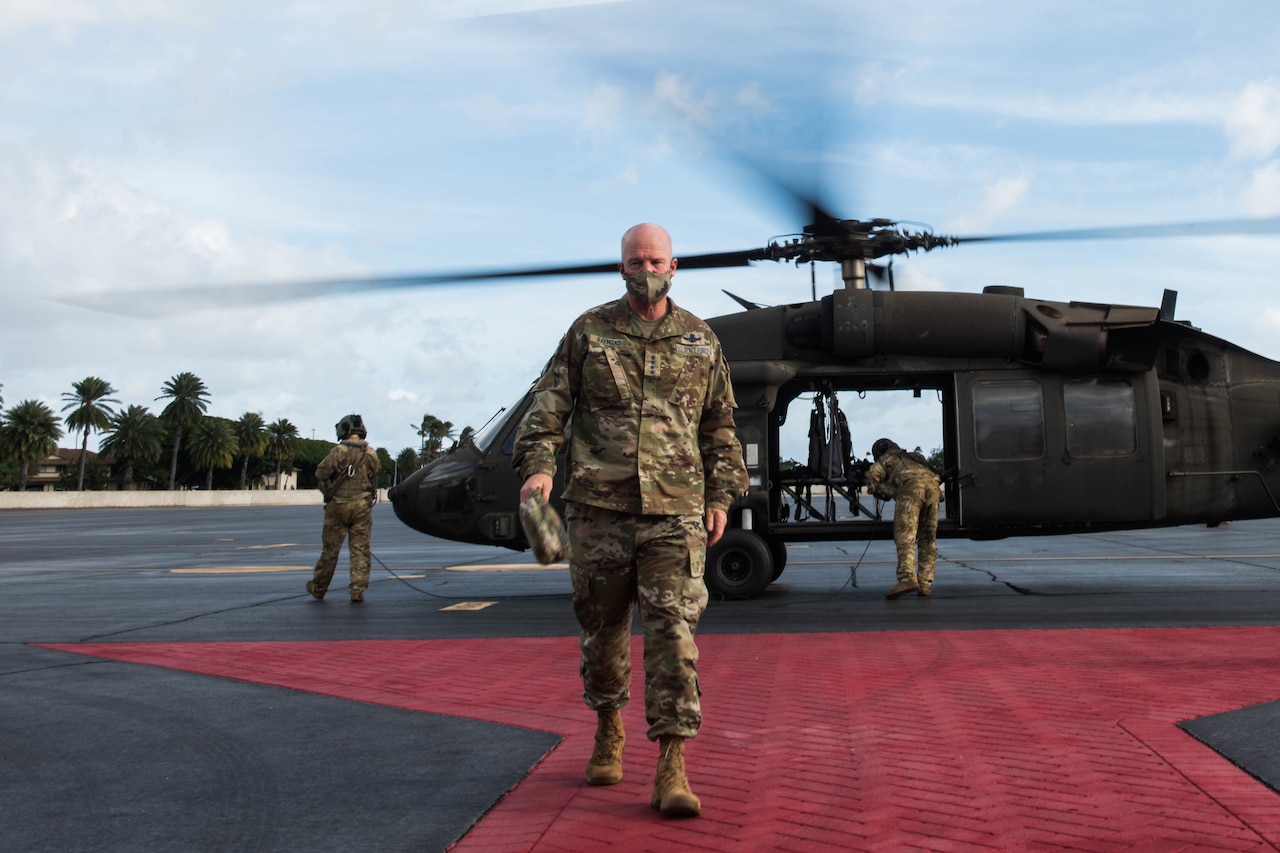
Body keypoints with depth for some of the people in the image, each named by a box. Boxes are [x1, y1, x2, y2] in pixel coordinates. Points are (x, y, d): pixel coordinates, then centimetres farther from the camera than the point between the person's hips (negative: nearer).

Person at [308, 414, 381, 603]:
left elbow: (320, 474, -6)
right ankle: (358, 591, 0)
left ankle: (318, 589, 21)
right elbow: (374, 478, 6)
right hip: (362, 506, 2)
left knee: (330, 548, 8)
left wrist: (328, 491, 10)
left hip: (338, 505, -2)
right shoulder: (371, 454, 0)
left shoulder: (338, 451, -9)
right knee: (360, 549, 4)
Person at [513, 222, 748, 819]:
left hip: (676, 511, 0)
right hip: (599, 506, 1)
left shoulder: (700, 341, 11)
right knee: (602, 626, 11)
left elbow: (719, 427, 15)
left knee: (673, 631, -8)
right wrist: (538, 464, -12)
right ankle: (608, 731, 34)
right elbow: (549, 404, 4)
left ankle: (672, 768, -5)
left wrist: (721, 497, 8)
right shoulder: (588, 332, 7)